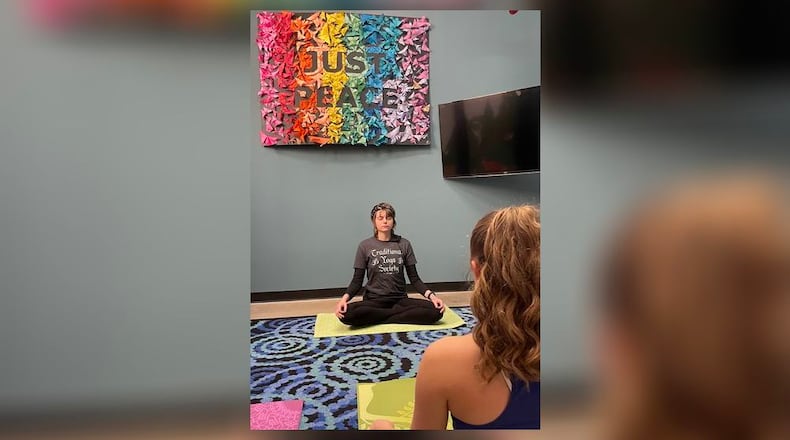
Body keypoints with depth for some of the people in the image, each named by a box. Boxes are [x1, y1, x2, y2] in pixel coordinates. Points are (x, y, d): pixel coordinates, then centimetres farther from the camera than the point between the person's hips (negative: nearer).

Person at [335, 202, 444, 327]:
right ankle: (398, 313, -15)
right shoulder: (365, 246, 2)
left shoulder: (404, 244, 5)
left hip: (400, 300, 2)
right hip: (373, 300, -1)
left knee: (436, 310, -26)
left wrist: (431, 295, -13)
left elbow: (414, 278, 5)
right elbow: (357, 280, 1)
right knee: (347, 314, -34)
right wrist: (345, 298, -19)